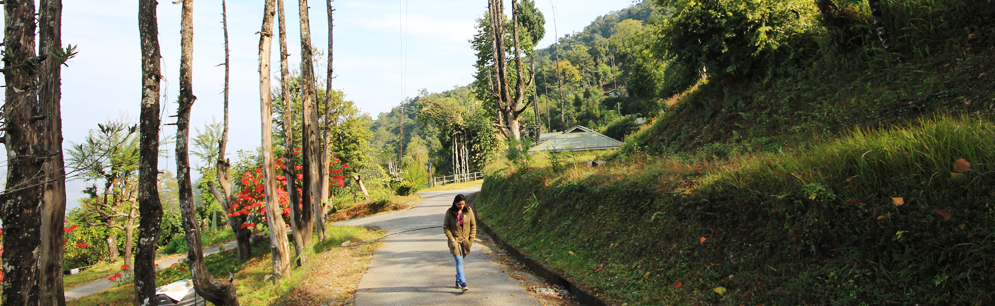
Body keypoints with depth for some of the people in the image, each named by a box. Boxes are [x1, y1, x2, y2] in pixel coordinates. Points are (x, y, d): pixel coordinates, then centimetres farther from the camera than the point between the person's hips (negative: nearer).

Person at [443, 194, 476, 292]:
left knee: (462, 261, 11)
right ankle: (463, 284, -16)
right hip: (455, 241, -2)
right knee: (459, 262, -11)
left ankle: (458, 281, 28)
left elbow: (473, 225, 7)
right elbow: (445, 227, -1)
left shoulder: (468, 211, 0)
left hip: (466, 241, 3)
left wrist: (471, 239, 0)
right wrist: (451, 239, -10)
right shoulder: (450, 212, -5)